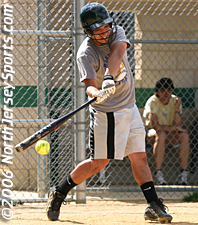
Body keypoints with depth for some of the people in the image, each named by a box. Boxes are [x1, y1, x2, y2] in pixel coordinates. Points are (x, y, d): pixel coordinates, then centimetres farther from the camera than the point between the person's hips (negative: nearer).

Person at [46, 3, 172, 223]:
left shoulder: (116, 32, -2)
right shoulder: (86, 54, -17)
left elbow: (117, 53, -23)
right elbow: (90, 85, -28)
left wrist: (109, 77, -41)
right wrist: (97, 94, -52)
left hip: (130, 108, 6)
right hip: (107, 112, -6)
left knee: (140, 157, 4)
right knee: (99, 162, -6)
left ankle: (153, 205, 5)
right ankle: (58, 194, 6)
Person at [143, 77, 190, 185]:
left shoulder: (175, 100, -3)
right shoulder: (152, 102, -18)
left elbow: (179, 125, -11)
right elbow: (155, 126, -30)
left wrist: (177, 109, -23)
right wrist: (174, 127, -25)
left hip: (169, 134, 5)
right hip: (150, 133, -5)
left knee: (184, 134, -23)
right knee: (161, 134, -37)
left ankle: (183, 173, -27)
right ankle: (158, 173, -38)